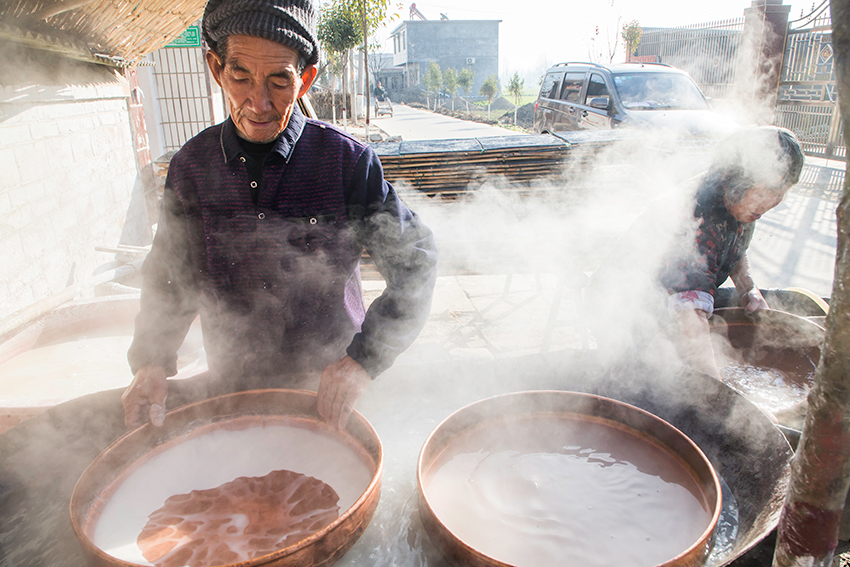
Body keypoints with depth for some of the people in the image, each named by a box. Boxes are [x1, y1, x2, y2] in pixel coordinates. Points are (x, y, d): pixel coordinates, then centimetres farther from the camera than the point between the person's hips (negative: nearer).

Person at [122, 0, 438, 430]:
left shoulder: (348, 162, -14)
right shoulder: (190, 166, -4)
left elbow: (414, 263, -13)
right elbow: (170, 275, 6)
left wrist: (364, 360, -22)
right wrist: (150, 361, -8)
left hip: (329, 392, -2)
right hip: (233, 390, 3)